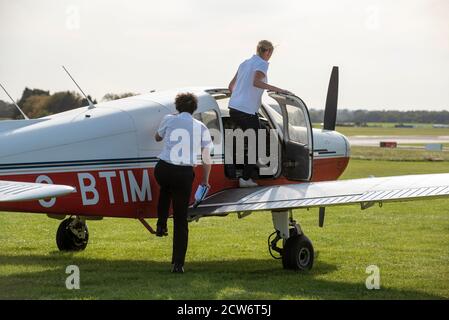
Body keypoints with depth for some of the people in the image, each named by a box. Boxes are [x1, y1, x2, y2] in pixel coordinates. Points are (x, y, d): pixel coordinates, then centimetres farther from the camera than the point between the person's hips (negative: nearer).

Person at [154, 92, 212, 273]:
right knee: (180, 220, 8)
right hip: (185, 174, 0)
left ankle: (161, 224, 25)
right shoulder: (201, 128, 8)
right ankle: (178, 263, 5)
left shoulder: (169, 120, 6)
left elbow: (158, 137, 26)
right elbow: (206, 159, 9)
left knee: (166, 188, 39)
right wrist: (205, 181, 22)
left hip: (163, 170, 0)